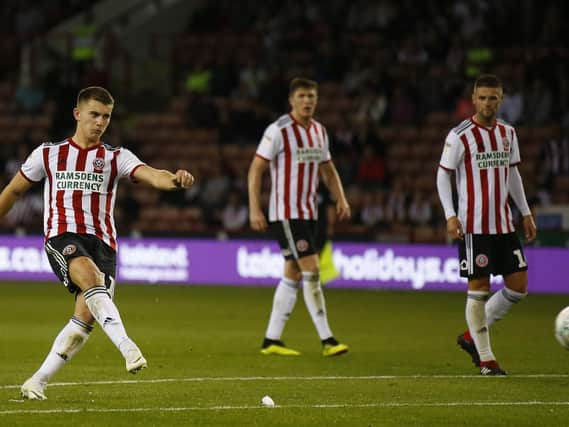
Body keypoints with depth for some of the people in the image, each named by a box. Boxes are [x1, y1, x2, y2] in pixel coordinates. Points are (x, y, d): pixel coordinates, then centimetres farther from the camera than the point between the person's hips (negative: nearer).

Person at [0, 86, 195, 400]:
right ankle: (127, 347, -49)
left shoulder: (116, 158, 10)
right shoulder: (48, 154, 12)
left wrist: (173, 180, -33)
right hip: (61, 236, -2)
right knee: (90, 276, -35)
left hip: (101, 241, 2)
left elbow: (151, 175, -10)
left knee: (86, 317, -14)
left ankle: (37, 382, 1)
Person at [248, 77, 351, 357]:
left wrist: (341, 199, 7)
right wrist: (254, 210, -17)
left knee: (293, 275, 8)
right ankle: (327, 340, -12)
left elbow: (327, 169, 21)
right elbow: (256, 169, -11)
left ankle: (271, 340, 14)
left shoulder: (319, 131, 10)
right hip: (285, 213, -8)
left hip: (308, 213, 8)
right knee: (311, 271, -13)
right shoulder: (278, 131, -11)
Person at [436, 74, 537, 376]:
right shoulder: (460, 136, -8)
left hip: (504, 223, 6)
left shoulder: (508, 133, 9)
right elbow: (442, 175, -4)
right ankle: (485, 359, 6)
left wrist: (525, 212, 18)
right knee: (479, 287, -4)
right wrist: (450, 215, -14)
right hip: (473, 225, -6)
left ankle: (472, 336, 18)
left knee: (519, 286, 4)